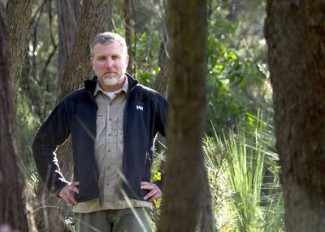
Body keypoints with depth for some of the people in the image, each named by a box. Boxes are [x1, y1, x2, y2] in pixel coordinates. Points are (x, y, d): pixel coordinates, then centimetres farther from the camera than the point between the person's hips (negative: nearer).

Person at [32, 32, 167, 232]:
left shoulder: (149, 101, 5)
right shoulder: (76, 103, 11)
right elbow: (43, 143, 22)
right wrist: (59, 185, 14)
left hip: (133, 207, -2)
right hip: (90, 208, 2)